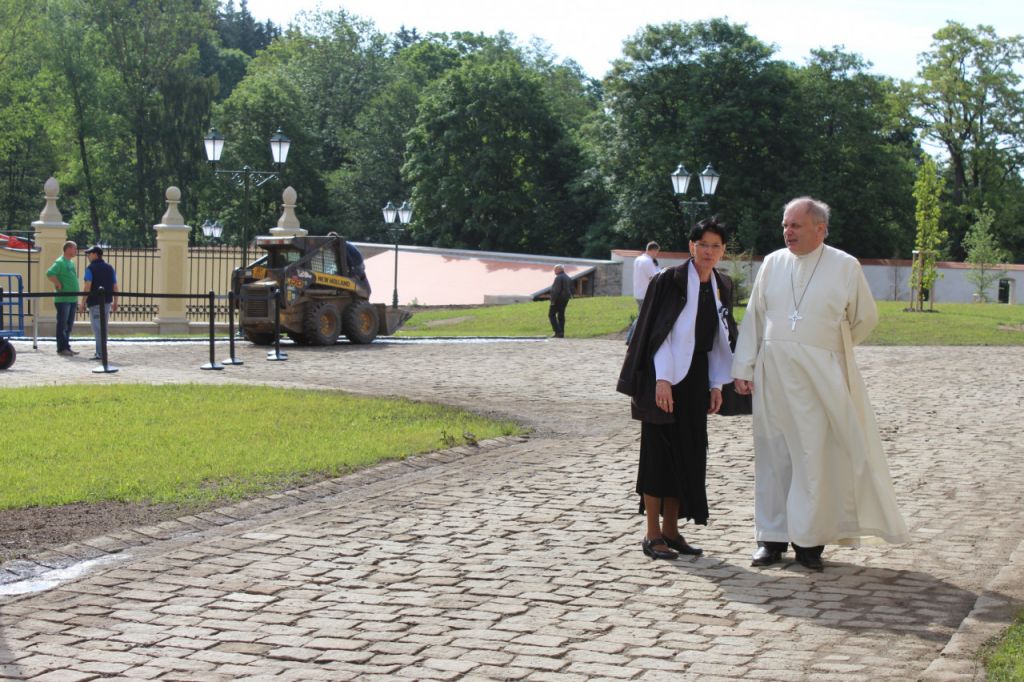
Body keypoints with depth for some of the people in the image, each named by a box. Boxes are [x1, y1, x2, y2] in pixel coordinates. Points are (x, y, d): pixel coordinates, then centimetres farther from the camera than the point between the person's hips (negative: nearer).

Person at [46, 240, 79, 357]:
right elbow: (50, 274, -26)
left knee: (69, 325, 12)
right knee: (62, 324, -4)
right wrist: (58, 285, -19)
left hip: (72, 298, 9)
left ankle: (66, 347, 17)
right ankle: (62, 348, -2)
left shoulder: (71, 262, 16)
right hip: (63, 299, -9)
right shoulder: (60, 262, -11)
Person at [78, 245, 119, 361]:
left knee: (97, 328, -4)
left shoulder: (90, 268, -8)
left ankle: (100, 353, -7)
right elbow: (115, 287, 10)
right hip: (107, 302, 6)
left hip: (95, 302, -6)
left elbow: (87, 287, -15)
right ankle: (101, 351, 21)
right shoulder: (110, 268, 10)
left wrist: (83, 303, -11)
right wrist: (115, 303, 16)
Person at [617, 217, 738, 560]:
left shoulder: (722, 287, 9)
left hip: (696, 382, 7)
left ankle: (671, 529, 18)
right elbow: (657, 331, -13)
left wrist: (716, 384, 10)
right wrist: (662, 379, -19)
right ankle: (653, 535, 4)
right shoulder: (670, 280, -10)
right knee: (659, 452, -2)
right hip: (666, 379, -6)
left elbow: (719, 340, 14)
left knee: (687, 454, 9)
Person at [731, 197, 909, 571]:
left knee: (814, 456, -3)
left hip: (820, 377, -2)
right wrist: (743, 368, 5)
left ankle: (808, 539, 6)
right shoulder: (772, 264, 7)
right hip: (773, 375, 3)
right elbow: (753, 318, 9)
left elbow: (865, 318, 11)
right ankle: (772, 536, 14)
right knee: (773, 454, 6)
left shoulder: (845, 266, -1)